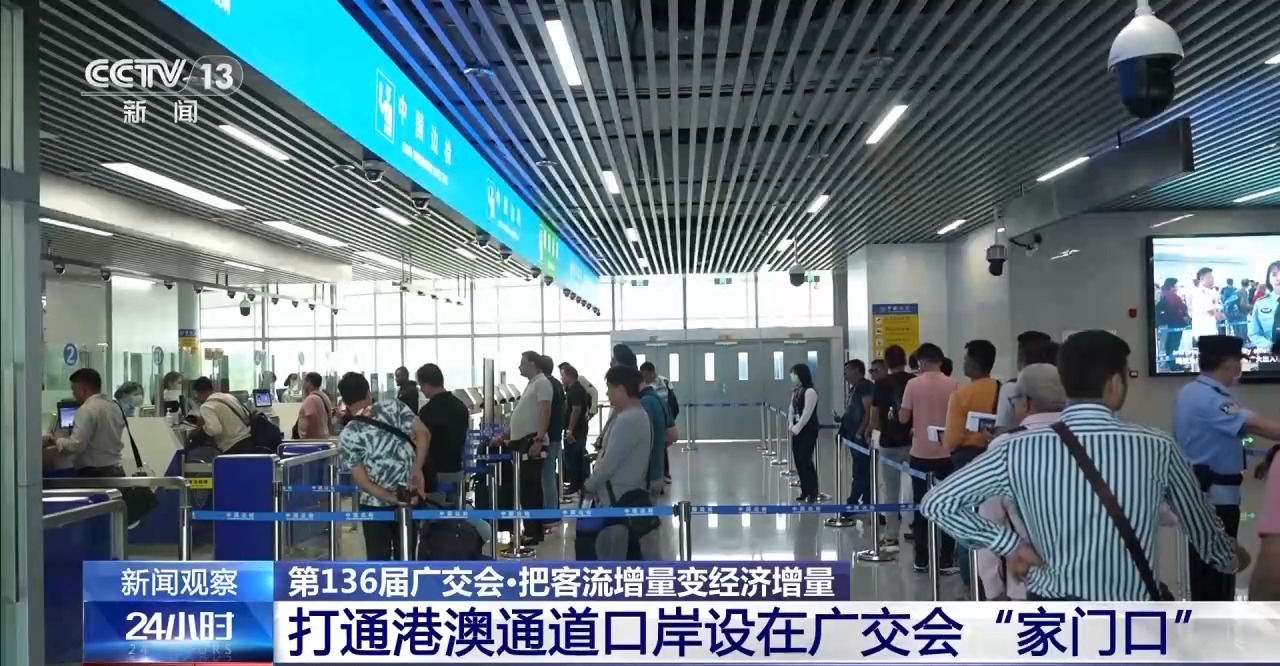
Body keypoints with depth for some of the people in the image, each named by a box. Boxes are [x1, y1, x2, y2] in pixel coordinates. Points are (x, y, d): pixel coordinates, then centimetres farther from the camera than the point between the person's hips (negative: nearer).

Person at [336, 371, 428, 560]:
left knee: (378, 558, 10)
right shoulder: (394, 406, -4)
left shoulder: (348, 436, -9)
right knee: (405, 554, 16)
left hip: (376, 504, -2)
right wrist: (417, 470, -13)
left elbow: (361, 480, -13)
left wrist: (392, 499, -11)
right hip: (410, 498, 3)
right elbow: (422, 433, -15)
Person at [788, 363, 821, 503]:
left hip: (808, 431, -9)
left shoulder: (810, 391, -14)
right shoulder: (795, 391, 13)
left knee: (805, 461, -9)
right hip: (797, 430, 9)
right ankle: (805, 490, 18)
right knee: (798, 461, 9)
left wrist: (797, 428, -15)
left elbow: (807, 413, -19)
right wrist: (791, 425, -2)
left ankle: (813, 493, 0)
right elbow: (791, 409, 12)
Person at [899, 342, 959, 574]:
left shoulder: (913, 384, -6)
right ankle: (946, 561, 7)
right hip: (945, 453, 0)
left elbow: (903, 418, -4)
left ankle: (921, 560, 12)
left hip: (920, 452, 0)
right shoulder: (952, 384, -5)